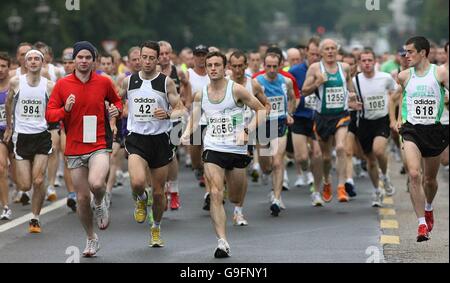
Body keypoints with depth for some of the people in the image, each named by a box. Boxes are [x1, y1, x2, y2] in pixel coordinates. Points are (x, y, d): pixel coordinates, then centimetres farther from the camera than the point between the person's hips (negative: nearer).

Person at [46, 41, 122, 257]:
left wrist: (116, 110, -3)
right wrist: (65, 110, -18)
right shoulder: (62, 84, 1)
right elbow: (49, 114, 2)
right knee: (82, 197, 5)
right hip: (74, 148, 2)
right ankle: (91, 239, 26)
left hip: (99, 144, -2)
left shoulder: (104, 82, 2)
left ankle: (100, 204, 7)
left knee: (96, 184, -29)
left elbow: (116, 101, 19)